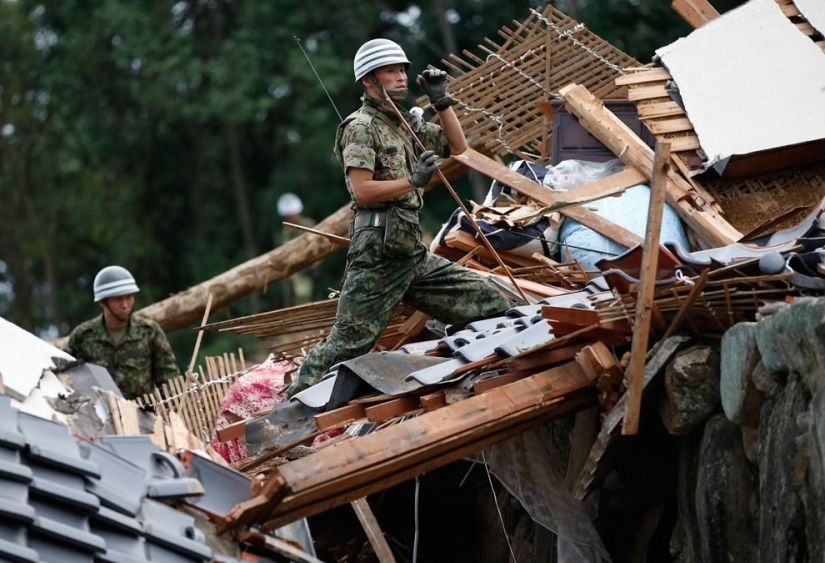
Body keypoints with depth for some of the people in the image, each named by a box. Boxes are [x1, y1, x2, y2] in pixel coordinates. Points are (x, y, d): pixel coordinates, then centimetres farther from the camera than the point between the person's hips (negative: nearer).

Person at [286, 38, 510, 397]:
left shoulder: (406, 125, 19)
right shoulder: (361, 127, -6)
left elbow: (457, 147, 22)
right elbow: (362, 191, -17)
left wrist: (441, 101, 13)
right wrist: (414, 181, -18)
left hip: (413, 255, 8)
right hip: (378, 255, -8)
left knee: (493, 306, 5)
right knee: (347, 344, -10)